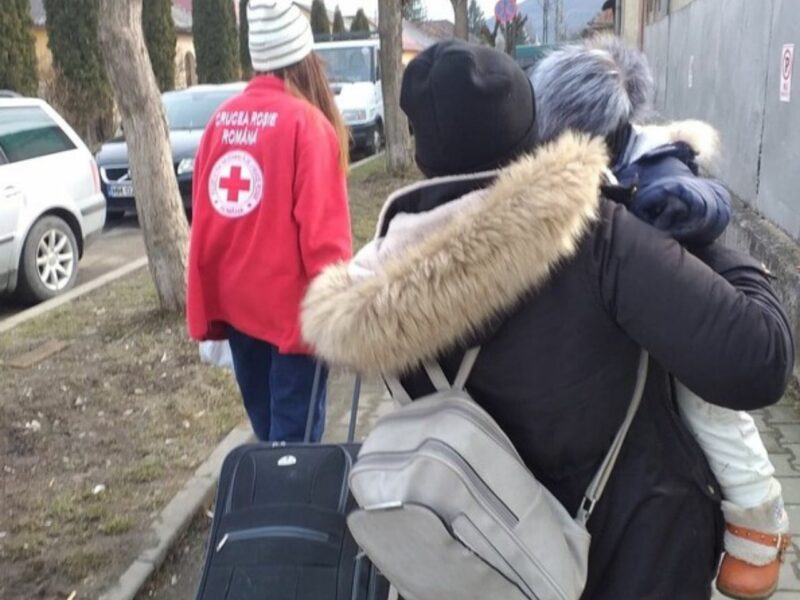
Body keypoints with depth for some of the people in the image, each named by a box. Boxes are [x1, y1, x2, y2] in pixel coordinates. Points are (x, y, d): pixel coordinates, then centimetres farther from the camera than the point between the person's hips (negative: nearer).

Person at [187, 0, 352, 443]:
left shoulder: (222, 119, 5)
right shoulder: (305, 121, -12)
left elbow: (202, 221, 6)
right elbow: (322, 230, -17)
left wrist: (206, 311, 13)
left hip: (235, 304, 6)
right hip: (289, 305, -6)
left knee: (266, 427, 19)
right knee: (293, 432, 3)